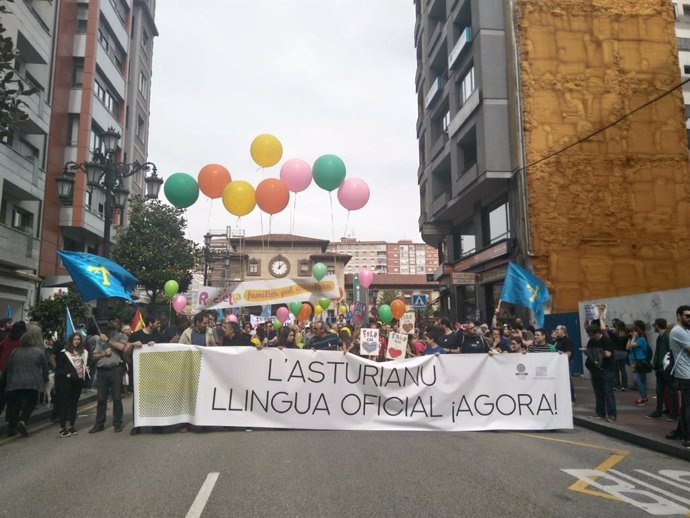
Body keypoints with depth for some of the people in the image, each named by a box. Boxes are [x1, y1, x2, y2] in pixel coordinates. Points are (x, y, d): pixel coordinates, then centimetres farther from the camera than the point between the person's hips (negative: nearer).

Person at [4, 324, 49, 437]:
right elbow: (45, 368, 0)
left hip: (14, 383, 3)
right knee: (30, 403, 11)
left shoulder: (15, 351, 4)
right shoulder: (39, 352, -4)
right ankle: (23, 421, -10)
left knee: (14, 405, 14)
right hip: (32, 383, -3)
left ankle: (11, 427, 13)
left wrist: (8, 380, 21)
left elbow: (8, 368, 10)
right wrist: (45, 380, 14)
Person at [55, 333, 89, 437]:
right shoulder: (64, 353, -4)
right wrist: (66, 374, -18)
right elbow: (58, 368, -5)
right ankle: (62, 427, 3)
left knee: (74, 403, 10)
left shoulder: (84, 352, 9)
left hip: (78, 381, 4)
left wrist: (86, 369, -1)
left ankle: (72, 425, 19)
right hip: (66, 381, -4)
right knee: (64, 403, -1)